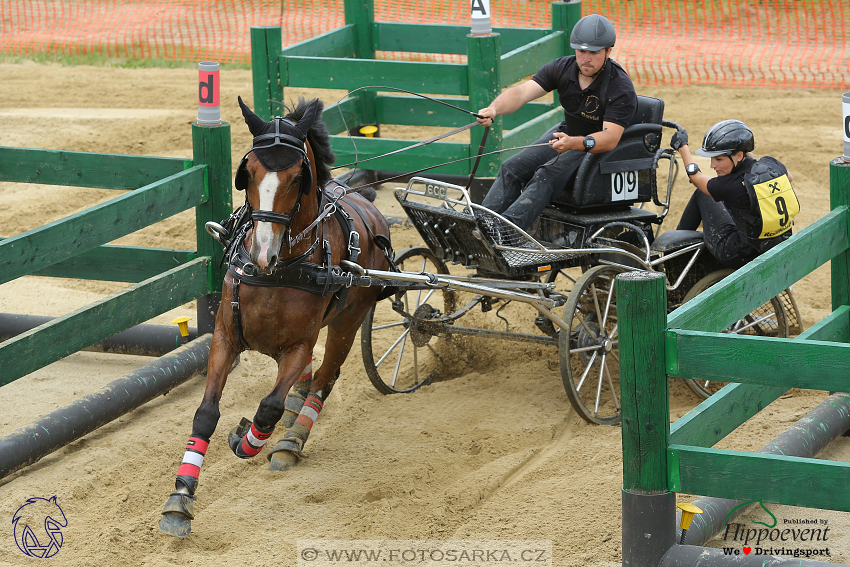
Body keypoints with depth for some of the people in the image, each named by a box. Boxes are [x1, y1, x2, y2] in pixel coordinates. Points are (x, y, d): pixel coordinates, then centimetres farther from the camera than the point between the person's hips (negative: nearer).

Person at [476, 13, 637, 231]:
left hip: (600, 146, -7)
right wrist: (494, 109, -41)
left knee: (547, 175, -30)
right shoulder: (563, 68, -8)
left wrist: (574, 143, -51)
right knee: (512, 168, -10)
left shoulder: (621, 88, -23)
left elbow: (610, 138, -32)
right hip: (567, 133, 7)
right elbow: (522, 92, -20)